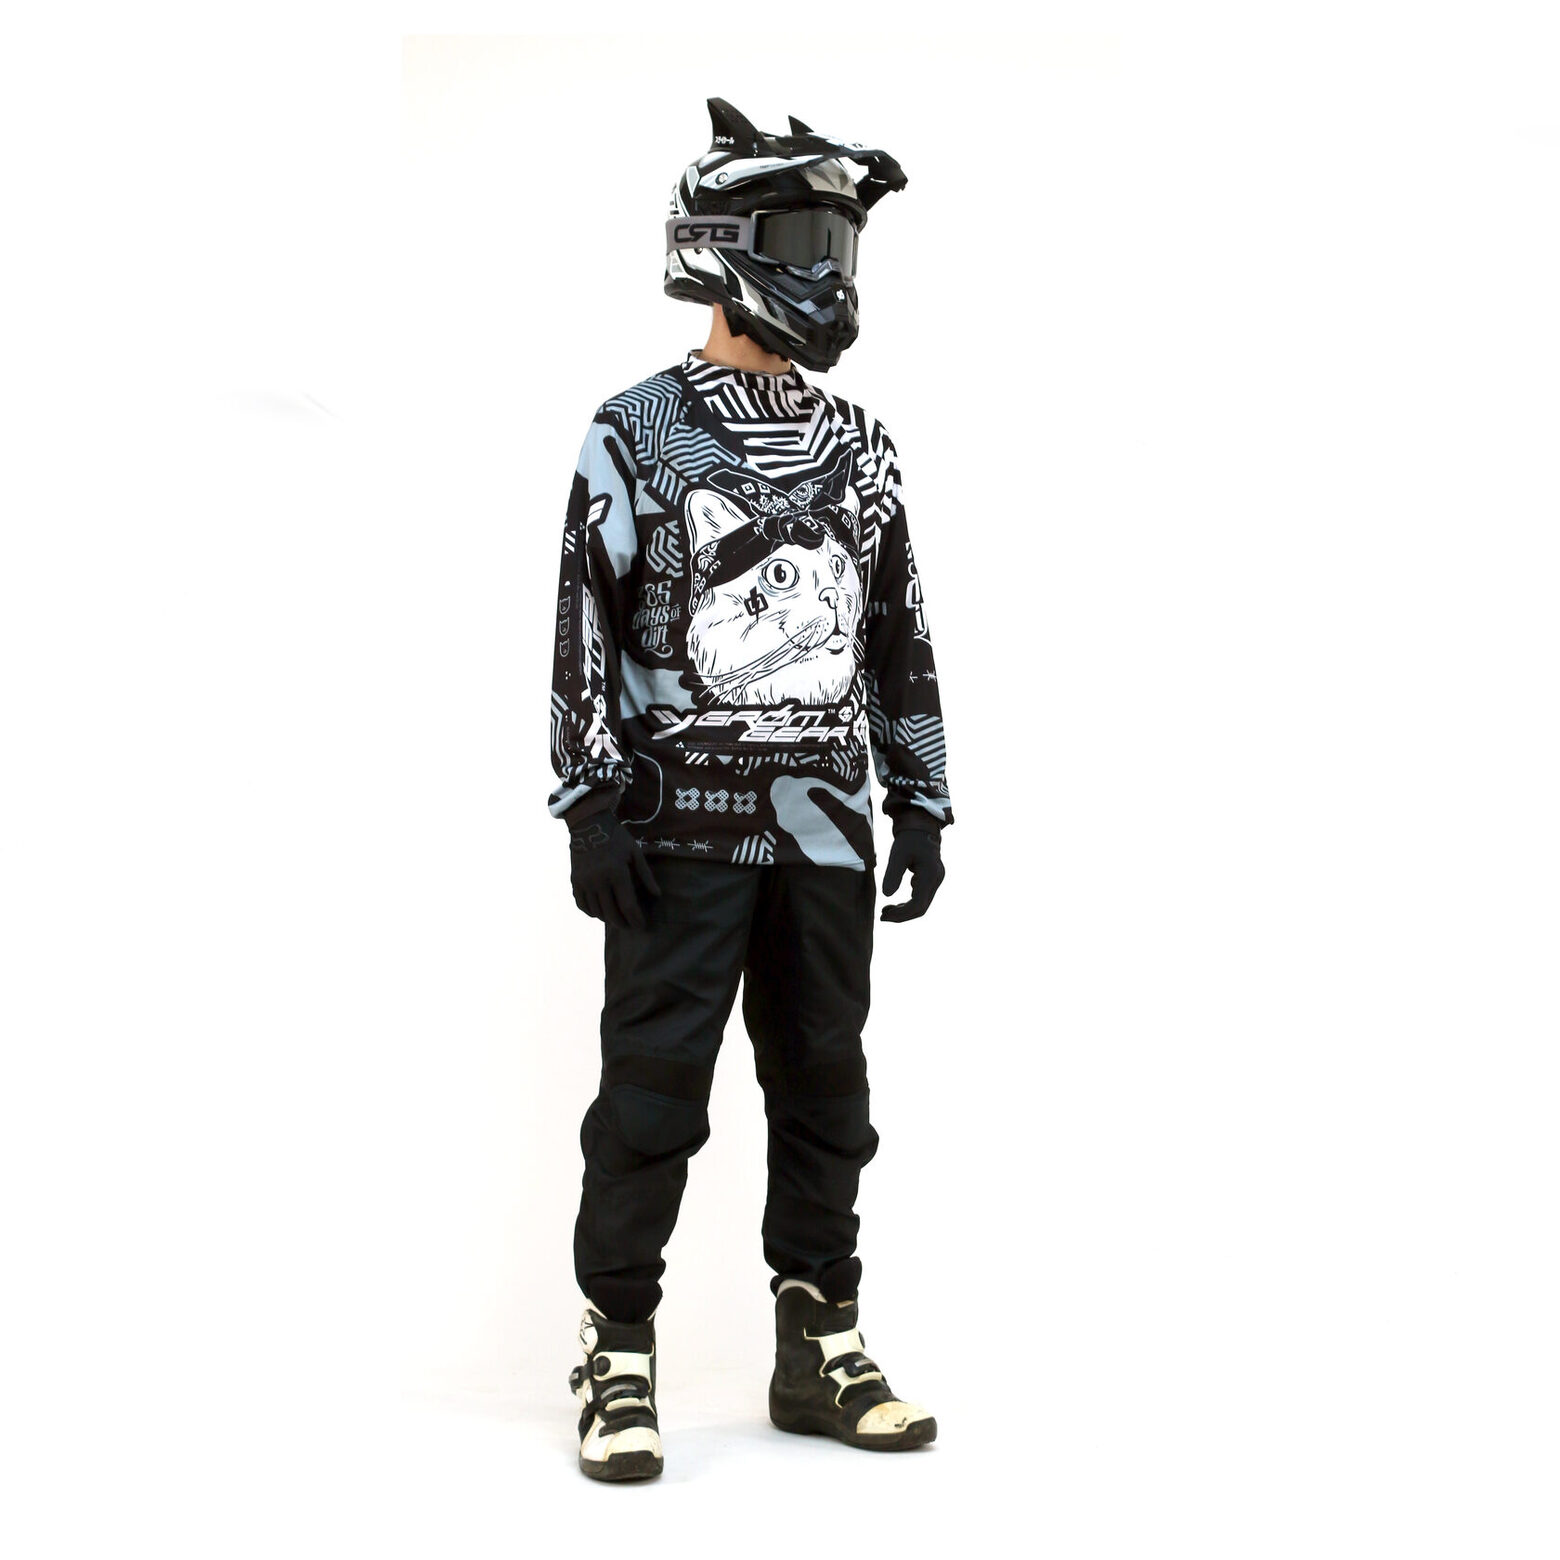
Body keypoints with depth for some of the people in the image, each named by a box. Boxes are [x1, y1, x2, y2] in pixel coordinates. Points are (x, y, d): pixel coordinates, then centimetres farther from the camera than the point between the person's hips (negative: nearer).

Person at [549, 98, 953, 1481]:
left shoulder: (858, 448, 12)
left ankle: (820, 1354, 19)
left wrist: (923, 803, 10)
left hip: (824, 824, 5)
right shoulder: (637, 436, -3)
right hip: (684, 824, -5)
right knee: (652, 1093, -1)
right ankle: (619, 1364, 9)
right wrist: (592, 810, -12)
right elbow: (586, 634, -6)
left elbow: (902, 639, 15)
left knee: (824, 1090, 9)